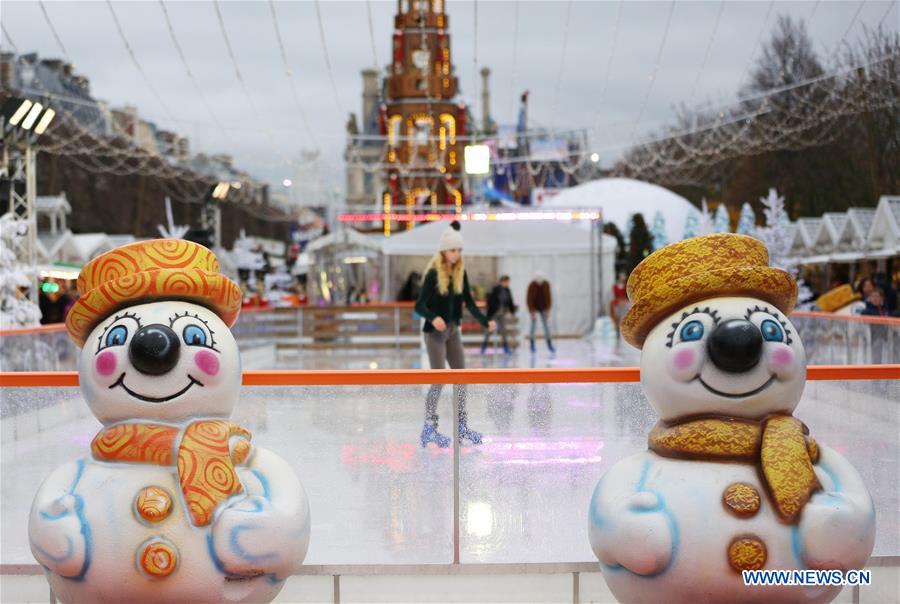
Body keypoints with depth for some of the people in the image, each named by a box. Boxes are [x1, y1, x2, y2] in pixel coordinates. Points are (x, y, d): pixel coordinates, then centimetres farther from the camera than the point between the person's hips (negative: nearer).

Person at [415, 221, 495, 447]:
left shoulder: (460, 273, 2)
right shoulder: (433, 274, -16)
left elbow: (469, 302, 3)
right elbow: (419, 306, -18)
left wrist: (485, 322, -12)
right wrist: (433, 318, -38)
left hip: (453, 330, 7)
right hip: (435, 332, -7)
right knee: (439, 380, -7)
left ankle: (462, 426, 18)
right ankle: (429, 429, 2)